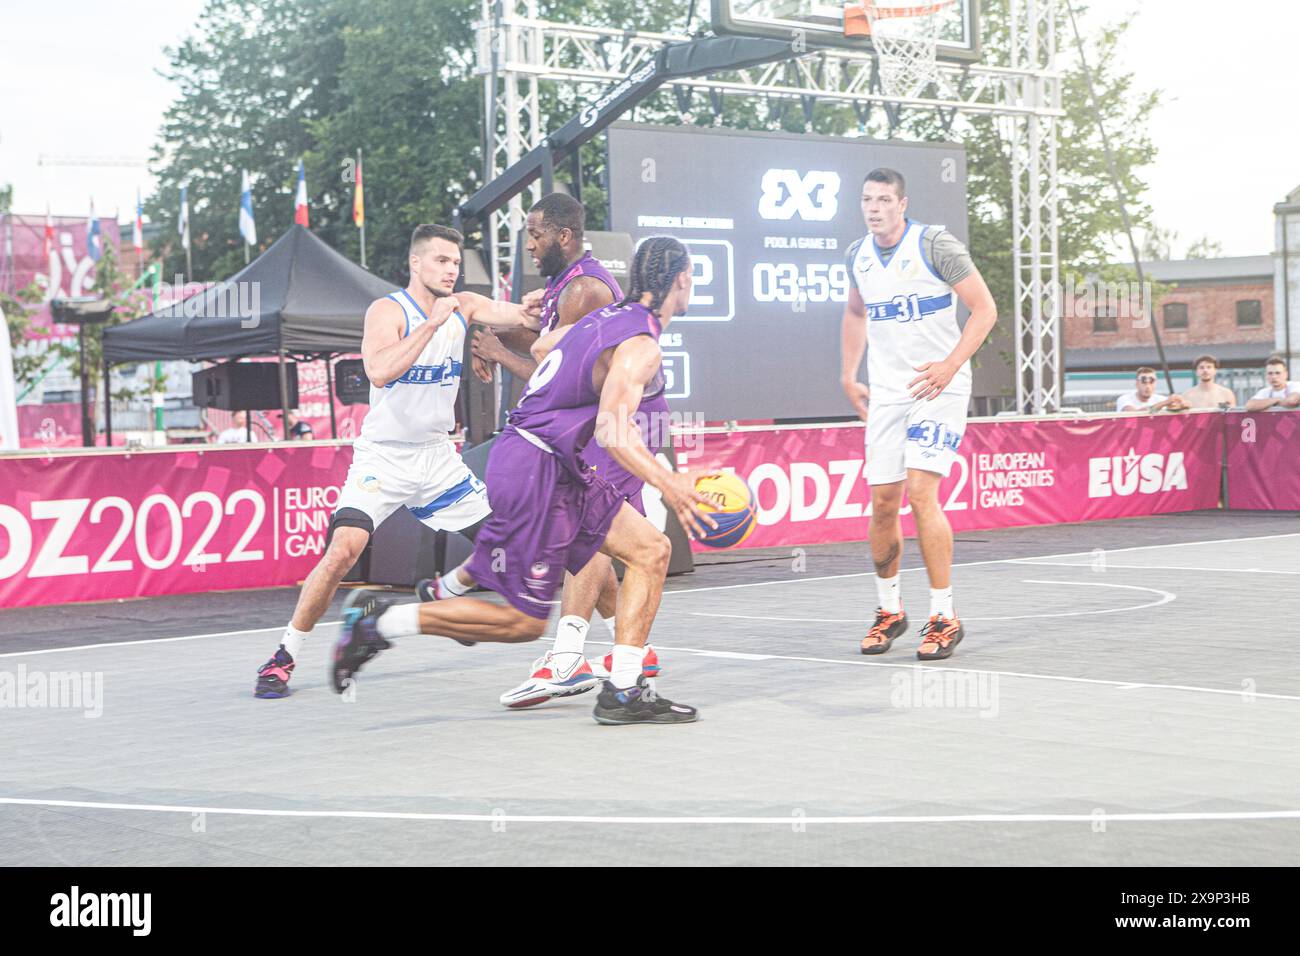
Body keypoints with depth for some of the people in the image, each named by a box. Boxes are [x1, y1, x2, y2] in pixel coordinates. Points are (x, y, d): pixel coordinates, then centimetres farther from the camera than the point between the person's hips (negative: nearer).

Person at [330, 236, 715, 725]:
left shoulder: (609, 317, 13)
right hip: (534, 469, -10)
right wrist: (668, 484, -37)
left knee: (651, 551, 5)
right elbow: (613, 429, -30)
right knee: (525, 622, -4)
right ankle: (380, 621, 1)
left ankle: (623, 692, 2)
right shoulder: (640, 345, -17)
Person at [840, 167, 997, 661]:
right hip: (886, 392, 5)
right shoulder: (859, 255, 7)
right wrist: (848, 376, 18)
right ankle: (889, 610, 22)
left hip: (937, 387, -5)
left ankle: (944, 616, -7)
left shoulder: (935, 245, -11)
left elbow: (984, 309, -9)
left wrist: (950, 365, -18)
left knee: (920, 491, -17)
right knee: (883, 501, 3)